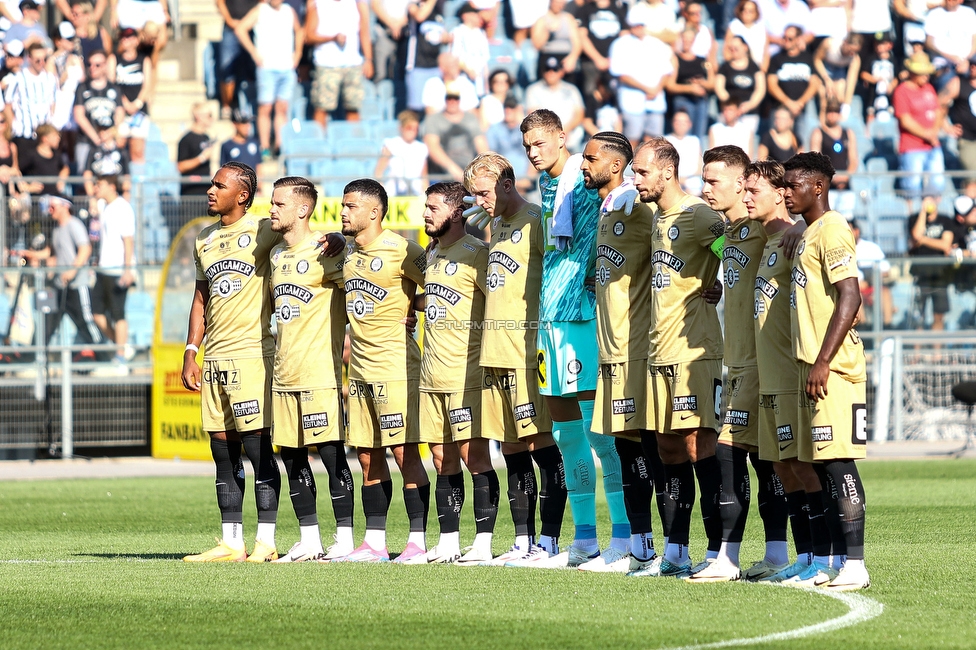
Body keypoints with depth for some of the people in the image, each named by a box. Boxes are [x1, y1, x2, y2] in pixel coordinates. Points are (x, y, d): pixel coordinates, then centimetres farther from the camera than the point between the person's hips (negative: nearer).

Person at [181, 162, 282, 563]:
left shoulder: (263, 232, -3)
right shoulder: (204, 240, 17)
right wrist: (190, 353, 16)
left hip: (252, 353, -7)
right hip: (214, 359, 7)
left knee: (257, 447, -7)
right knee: (223, 453, 7)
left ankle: (265, 542, -5)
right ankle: (230, 542, 11)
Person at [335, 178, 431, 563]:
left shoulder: (400, 251, -10)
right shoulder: (348, 253, 13)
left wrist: (410, 306, -6)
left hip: (395, 366, -8)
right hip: (360, 369, 8)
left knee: (404, 452, -8)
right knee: (367, 456, 8)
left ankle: (417, 542, -6)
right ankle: (374, 543, 13)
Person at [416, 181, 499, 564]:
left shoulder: (475, 253, -9)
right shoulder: (431, 254, 16)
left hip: (466, 373, -8)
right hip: (432, 375, 8)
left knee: (473, 453, -8)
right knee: (442, 458, 8)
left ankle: (483, 543, -7)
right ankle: (448, 543, 10)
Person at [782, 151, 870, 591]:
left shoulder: (831, 231, -11)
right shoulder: (808, 235, 19)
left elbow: (849, 298, -19)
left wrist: (823, 361, -22)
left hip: (833, 369, -10)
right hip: (812, 365, 10)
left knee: (838, 462, -11)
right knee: (822, 465, 9)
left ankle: (855, 566, -13)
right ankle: (827, 565, 12)